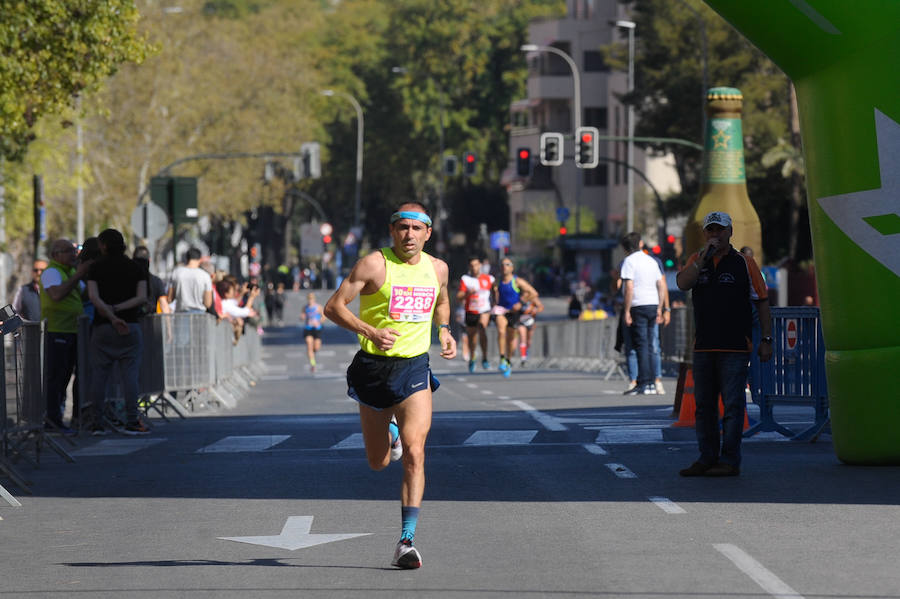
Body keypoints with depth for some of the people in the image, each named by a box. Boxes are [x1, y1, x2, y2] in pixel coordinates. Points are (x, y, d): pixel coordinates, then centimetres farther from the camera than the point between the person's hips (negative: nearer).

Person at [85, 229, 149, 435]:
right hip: (130, 328, 0)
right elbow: (142, 298, -5)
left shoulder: (97, 268, 2)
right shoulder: (135, 269, 6)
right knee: (130, 375, 0)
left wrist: (112, 316, -14)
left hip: (102, 327, 0)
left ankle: (97, 423, 3)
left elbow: (93, 297, -10)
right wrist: (116, 309, -10)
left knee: (99, 375, 4)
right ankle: (131, 422, -6)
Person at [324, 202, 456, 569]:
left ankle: (406, 542, -14)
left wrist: (444, 330, 7)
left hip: (415, 369, 1)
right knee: (378, 463, 12)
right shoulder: (375, 265, -10)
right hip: (374, 367, -1)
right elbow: (333, 307, -12)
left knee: (414, 453, -16)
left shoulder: (437, 269, 4)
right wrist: (370, 331, -26)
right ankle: (389, 431, 50)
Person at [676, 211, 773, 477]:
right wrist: (705, 256, -14)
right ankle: (707, 459, 16)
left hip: (735, 347, -4)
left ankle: (730, 461, -4)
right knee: (704, 406, 8)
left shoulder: (744, 263, 2)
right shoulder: (696, 261, 10)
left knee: (733, 405, -6)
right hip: (703, 346, 4)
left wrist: (766, 340, -1)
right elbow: (682, 283, -9)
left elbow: (762, 302, 4)